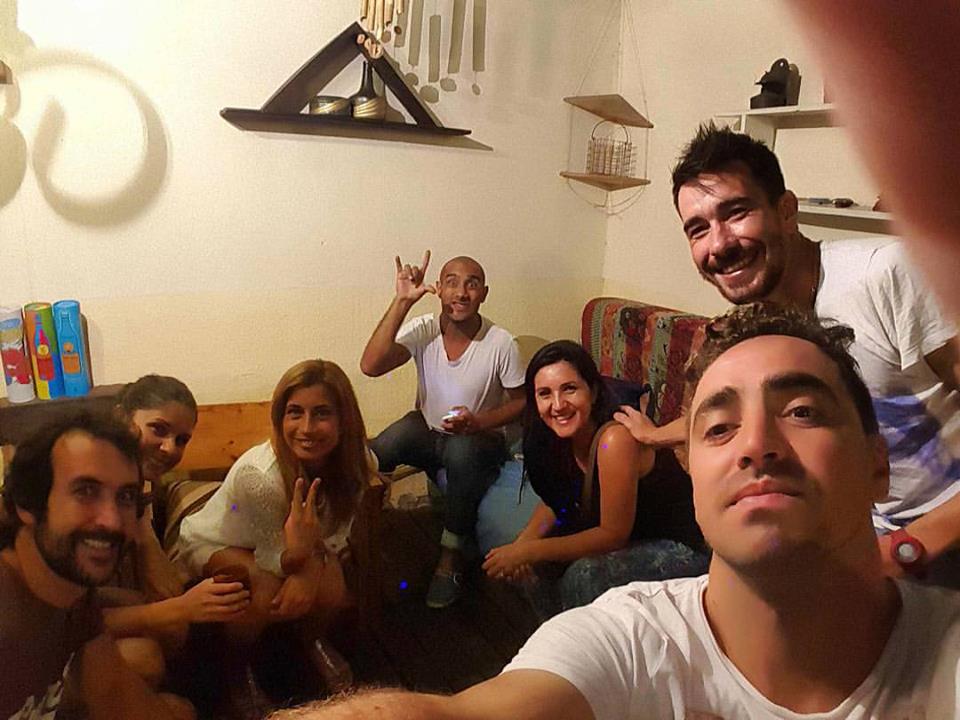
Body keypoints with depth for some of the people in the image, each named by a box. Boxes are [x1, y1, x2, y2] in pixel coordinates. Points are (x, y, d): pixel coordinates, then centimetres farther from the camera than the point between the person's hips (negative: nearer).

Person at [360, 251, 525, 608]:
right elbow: (370, 365, -27)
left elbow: (520, 401, -4)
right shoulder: (423, 330, -12)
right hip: (427, 431, 2)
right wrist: (402, 301, -31)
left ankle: (451, 557, -16)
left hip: (479, 440, -2)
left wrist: (477, 422, -22)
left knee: (461, 451, -37)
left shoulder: (501, 344, -16)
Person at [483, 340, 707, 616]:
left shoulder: (615, 438, -30)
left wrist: (531, 551, -23)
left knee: (584, 575, -29)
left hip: (679, 549, -7)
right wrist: (522, 544, -14)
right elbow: (555, 501, 5)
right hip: (629, 540, 7)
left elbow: (613, 534, -24)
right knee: (537, 563, -5)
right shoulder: (557, 438, -7)